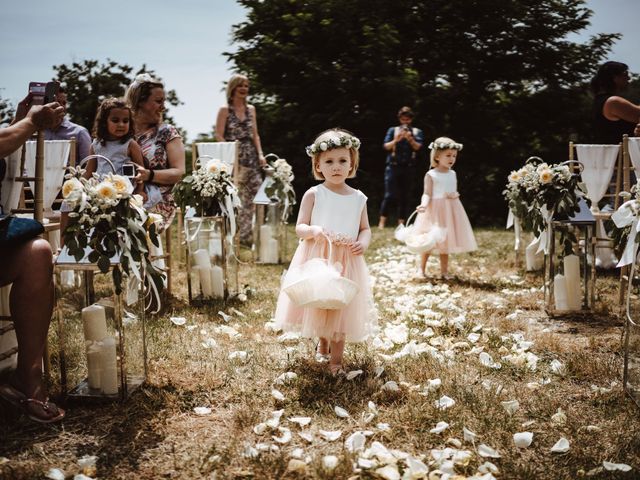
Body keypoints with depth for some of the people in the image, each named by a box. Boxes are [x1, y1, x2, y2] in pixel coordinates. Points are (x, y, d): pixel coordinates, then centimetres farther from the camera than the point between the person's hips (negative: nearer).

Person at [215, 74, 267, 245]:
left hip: (251, 158, 5)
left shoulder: (251, 109, 15)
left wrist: (260, 154, 4)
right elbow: (219, 136, -6)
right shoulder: (225, 110, 0)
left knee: (255, 195, -1)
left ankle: (246, 235, 7)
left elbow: (255, 135, 16)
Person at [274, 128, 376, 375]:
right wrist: (314, 230, -27)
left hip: (347, 261, 2)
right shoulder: (313, 194, -5)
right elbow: (299, 228, -6)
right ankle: (323, 341, 41)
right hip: (316, 258, -1)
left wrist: (363, 242, -13)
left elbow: (365, 229, 9)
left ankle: (336, 356, 24)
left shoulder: (358, 198, 2)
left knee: (342, 308, 7)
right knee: (317, 303, 11)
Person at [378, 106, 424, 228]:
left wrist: (410, 139, -19)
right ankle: (382, 222, -5)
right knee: (390, 195, -9)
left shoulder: (417, 132, 13)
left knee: (406, 196, 2)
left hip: (409, 168, 2)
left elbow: (418, 146, -2)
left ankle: (401, 223, 7)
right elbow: (386, 146, 1)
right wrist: (396, 140, -16)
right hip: (393, 166, -2)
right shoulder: (393, 130, 10)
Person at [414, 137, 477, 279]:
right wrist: (424, 204, -33)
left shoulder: (452, 174, 7)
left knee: (446, 243, 9)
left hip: (450, 211, 5)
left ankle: (444, 271, 17)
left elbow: (456, 192, 13)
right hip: (434, 210, -5)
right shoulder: (431, 175, -8)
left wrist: (455, 195, -11)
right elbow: (427, 194, -14)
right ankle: (421, 270, 14)